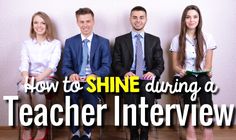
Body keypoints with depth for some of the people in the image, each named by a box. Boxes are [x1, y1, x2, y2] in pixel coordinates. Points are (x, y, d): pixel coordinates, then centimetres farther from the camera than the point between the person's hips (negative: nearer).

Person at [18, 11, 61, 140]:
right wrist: (25, 77, -23)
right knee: (23, 89, -34)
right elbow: (24, 63, 0)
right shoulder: (27, 44, 14)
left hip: (47, 78, -2)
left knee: (37, 90, -37)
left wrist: (39, 78, -25)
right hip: (30, 78, 2)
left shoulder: (56, 43, 6)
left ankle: (41, 129, -21)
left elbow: (53, 65, -8)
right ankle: (26, 129, -23)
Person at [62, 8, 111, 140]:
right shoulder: (70, 42, 12)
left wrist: (95, 75, -22)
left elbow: (107, 66, -1)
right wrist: (71, 74, -19)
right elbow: (65, 66, 5)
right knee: (70, 93, -32)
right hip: (76, 80, 1)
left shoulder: (103, 42, 8)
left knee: (89, 91, -34)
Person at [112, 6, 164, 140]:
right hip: (129, 77, 0)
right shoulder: (120, 40, 13)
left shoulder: (155, 40, 15)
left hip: (147, 77, 1)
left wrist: (153, 72, -14)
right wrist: (125, 73, -15)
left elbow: (160, 64, 9)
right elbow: (116, 63, 6)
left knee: (147, 90, -32)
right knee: (131, 95, -32)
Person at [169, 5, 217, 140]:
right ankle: (190, 127, -29)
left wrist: (207, 71, -13)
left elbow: (208, 64, 8)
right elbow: (175, 65, 7)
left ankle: (208, 129, -34)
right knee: (192, 81, -35)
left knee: (204, 81, -34)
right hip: (184, 78, -1)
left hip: (202, 77, 1)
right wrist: (181, 71, -14)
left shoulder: (207, 38, 7)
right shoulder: (177, 39, 5)